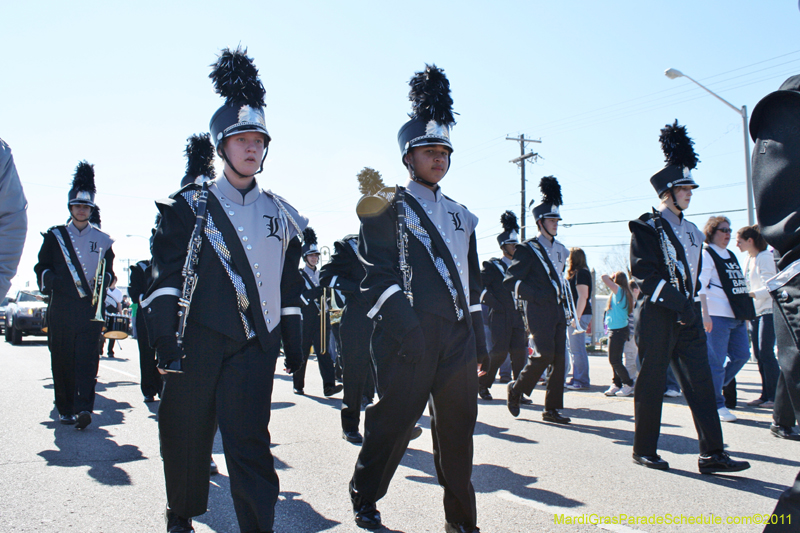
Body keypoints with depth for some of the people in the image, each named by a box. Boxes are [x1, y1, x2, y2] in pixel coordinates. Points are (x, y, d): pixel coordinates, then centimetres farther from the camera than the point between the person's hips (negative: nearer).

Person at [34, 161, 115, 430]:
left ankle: (84, 408, -13)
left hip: (91, 308, -1)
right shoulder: (54, 236, 10)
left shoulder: (102, 239, 11)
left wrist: (102, 281, -6)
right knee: (62, 360, 5)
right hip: (61, 308, 1)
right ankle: (65, 408, 17)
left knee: (87, 358, -9)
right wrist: (53, 280, -11)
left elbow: (109, 271, 16)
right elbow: (41, 268, 10)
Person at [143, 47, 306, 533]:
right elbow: (167, 275, -4)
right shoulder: (190, 206, 3)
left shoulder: (281, 214, 10)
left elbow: (290, 286, 14)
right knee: (186, 434, 12)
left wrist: (294, 344, 13)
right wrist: (165, 337, -13)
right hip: (199, 342, 0)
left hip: (255, 346, 1)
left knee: (249, 440, -4)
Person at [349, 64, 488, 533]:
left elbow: (473, 283, 18)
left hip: (459, 338, 6)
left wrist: (479, 344, 15)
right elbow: (379, 275, -9)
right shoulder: (386, 208, 0)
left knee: (459, 428, 9)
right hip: (412, 338, -5)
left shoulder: (461, 216, 18)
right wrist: (407, 331, -20)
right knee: (394, 422, 2)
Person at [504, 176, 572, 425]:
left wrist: (566, 303, 19)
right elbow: (510, 280, -12)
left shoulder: (560, 250, 18)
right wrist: (536, 295, -22)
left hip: (558, 311, 7)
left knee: (559, 358, 3)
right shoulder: (528, 249, -5)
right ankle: (516, 388, 9)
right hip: (540, 311, -7)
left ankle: (552, 409, 9)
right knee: (545, 354, -15)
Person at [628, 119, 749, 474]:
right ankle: (644, 451, 13)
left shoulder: (691, 231, 17)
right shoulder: (646, 227, -5)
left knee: (701, 382, 3)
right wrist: (679, 304, -19)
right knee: (652, 384, 1)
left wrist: (693, 306, 7)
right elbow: (645, 274, -14)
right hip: (657, 317, -7)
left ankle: (712, 454, 6)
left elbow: (694, 275, 20)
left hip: (687, 317, 7)